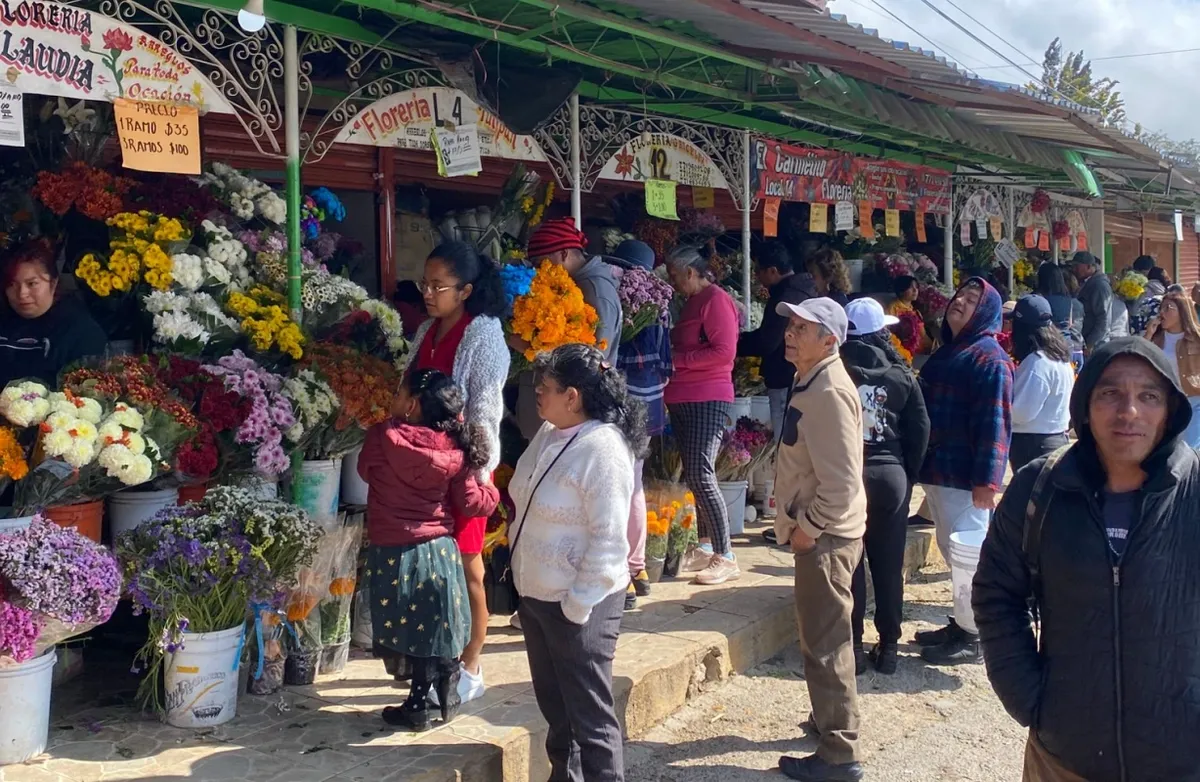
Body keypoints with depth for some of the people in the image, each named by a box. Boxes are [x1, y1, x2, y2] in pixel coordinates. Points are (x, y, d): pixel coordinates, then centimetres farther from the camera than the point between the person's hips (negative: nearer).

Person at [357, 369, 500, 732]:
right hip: (440, 550, 2)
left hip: (393, 553, -2)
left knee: (414, 631, 10)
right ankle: (447, 699, 26)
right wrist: (492, 493, 20)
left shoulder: (382, 436, -12)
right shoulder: (453, 449, -6)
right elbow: (471, 503, -2)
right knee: (440, 627, 16)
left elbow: (365, 471, 7)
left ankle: (419, 707, 19)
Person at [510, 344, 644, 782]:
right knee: (554, 706, 22)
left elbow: (609, 539, -21)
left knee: (589, 714, 3)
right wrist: (524, 581, 15)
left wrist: (578, 605, -19)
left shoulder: (603, 449, -20)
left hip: (579, 604, -9)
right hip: (537, 595, 9)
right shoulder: (550, 433, 5)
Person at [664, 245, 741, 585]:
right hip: (683, 400, 10)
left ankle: (726, 557, -7)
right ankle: (706, 546, 21)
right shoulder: (692, 302, 18)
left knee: (701, 475, -12)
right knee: (692, 475, 12)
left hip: (708, 400, -10)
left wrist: (677, 359, -16)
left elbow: (724, 352, -19)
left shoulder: (717, 300, -10)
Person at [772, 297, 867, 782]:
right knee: (823, 636, 22)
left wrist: (808, 528, -17)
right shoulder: (812, 383, 10)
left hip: (826, 536, -10)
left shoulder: (829, 393, -22)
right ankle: (831, 716, 38)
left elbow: (841, 482, -26)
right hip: (819, 531, 10)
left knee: (825, 642, -2)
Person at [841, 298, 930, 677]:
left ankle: (852, 647, 8)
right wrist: (909, 475, 12)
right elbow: (920, 428, 2)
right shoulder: (901, 374, 0)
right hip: (891, 475, 2)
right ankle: (889, 646, 16)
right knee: (889, 565, 9)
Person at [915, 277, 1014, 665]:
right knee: (951, 551, 17)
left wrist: (986, 481, -24)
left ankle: (971, 637, 9)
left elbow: (995, 422, -19)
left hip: (965, 477, -9)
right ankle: (960, 624, 30)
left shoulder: (988, 357, -12)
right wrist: (922, 464, 17)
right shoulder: (945, 352, 16)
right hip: (937, 471, 9)